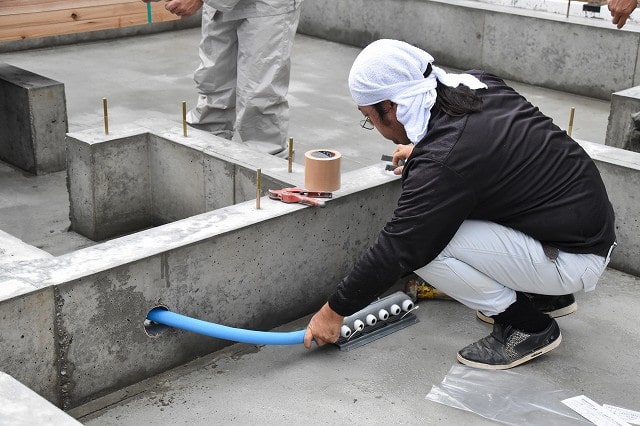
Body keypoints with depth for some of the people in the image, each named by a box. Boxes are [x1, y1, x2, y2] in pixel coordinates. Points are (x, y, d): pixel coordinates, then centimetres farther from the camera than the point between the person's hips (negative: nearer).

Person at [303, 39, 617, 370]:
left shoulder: (441, 164, -26)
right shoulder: (477, 84, -3)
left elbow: (396, 249, -18)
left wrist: (335, 310, -6)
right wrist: (422, 148, 28)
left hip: (574, 260, -9)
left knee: (424, 243, -18)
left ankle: (529, 327, -1)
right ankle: (544, 295, 22)